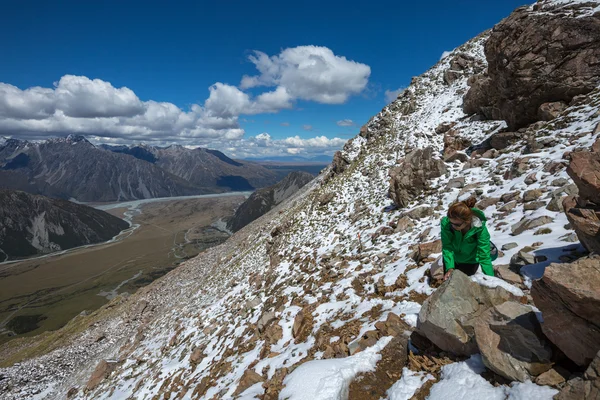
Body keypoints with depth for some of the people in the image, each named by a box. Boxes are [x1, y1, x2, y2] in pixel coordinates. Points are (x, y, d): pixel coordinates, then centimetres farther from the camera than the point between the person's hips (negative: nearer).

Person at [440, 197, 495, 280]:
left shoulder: (480, 229, -32)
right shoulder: (446, 223, -32)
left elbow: (484, 256, -29)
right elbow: (447, 247, -29)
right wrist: (449, 268, -40)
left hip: (470, 262, -1)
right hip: (451, 260, 1)